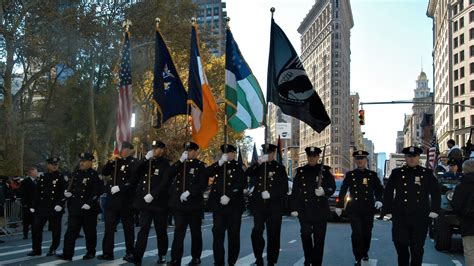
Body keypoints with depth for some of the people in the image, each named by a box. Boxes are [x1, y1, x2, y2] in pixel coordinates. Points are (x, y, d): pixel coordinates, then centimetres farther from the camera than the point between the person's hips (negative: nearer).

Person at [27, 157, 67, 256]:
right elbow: (37, 192, 13)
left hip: (55, 208, -4)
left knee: (55, 230, 1)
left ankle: (53, 249, 14)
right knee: (36, 228, 4)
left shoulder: (60, 177, -1)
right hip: (42, 208, 4)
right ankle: (36, 250, 15)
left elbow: (64, 192, -7)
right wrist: (33, 206, 10)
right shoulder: (42, 177, 12)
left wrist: (60, 204, -19)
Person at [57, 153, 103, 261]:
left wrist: (89, 203, -20)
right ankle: (67, 254, -2)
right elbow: (70, 188, 22)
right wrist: (67, 193, 0)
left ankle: (91, 252, 20)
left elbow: (98, 191, -14)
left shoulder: (94, 175, -7)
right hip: (74, 209, 5)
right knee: (71, 231, -1)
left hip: (89, 210, -5)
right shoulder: (75, 174, 13)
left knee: (90, 232, 6)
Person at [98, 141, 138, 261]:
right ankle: (107, 253, 8)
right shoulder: (116, 162, 14)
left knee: (128, 227, 4)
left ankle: (130, 253, 11)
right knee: (109, 227, 4)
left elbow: (134, 180, -15)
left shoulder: (134, 163, -5)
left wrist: (120, 187, -21)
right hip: (112, 199, 6)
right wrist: (111, 161, -5)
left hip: (126, 200, -6)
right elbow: (104, 172, 9)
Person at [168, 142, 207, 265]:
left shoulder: (200, 165, 2)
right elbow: (170, 174, -4)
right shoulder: (180, 164, 13)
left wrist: (189, 192, -19)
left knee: (195, 231, 8)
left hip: (194, 204, -2)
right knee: (178, 231, -3)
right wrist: (181, 160, -13)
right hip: (179, 203, 2)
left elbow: (203, 183, -9)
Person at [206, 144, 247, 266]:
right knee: (218, 233, -2)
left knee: (233, 234, 2)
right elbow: (207, 173, -1)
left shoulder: (238, 167, 4)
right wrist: (220, 162, -13)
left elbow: (242, 183, -9)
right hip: (218, 205, 3)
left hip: (233, 205, -3)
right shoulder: (218, 166, 16)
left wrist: (229, 196, -17)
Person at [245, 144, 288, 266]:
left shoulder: (280, 168, 7)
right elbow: (247, 174, -9)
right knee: (257, 231, -13)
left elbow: (284, 189, 2)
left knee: (273, 234, 2)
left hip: (274, 206, -1)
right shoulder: (258, 166, 11)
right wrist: (259, 163, -23)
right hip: (258, 204, 1)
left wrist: (270, 194, -13)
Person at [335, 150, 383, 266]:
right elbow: (343, 191, 7)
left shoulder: (372, 175, 6)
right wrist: (339, 205, 6)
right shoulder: (350, 175, 5)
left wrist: (378, 200, -15)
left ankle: (365, 253, 32)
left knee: (367, 233, 9)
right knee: (356, 233, -10)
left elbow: (379, 189, 4)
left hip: (368, 209, 1)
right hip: (354, 209, -1)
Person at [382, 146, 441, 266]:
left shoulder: (427, 173, 7)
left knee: (417, 248, 4)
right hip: (400, 217, 0)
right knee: (401, 245, 0)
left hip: (420, 218, 0)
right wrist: (388, 210, 0)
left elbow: (436, 193, 9)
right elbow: (388, 192, 6)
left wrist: (434, 210, 2)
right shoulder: (397, 173, 6)